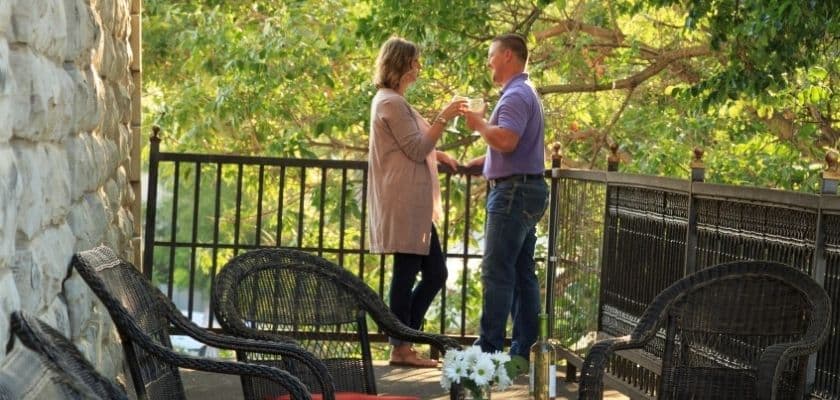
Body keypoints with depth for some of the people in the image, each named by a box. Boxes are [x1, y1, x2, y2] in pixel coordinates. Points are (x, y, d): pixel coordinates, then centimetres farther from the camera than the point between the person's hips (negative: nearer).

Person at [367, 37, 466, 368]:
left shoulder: (391, 101, 22)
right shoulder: (392, 103, -12)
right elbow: (417, 149, -15)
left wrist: (437, 154, 19)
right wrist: (443, 119, -15)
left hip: (411, 202, 11)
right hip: (405, 201, -11)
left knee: (435, 273, 10)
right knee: (406, 272, -6)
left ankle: (402, 343, 13)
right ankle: (401, 348, 1)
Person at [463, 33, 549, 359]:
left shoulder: (516, 96, -13)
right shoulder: (525, 93, 21)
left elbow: (506, 140, -27)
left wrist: (479, 124, -11)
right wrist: (485, 160, 20)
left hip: (514, 190, -11)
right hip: (527, 189, 11)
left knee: (497, 272, -10)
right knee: (522, 272, 11)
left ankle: (489, 347, -10)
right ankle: (525, 347, 13)